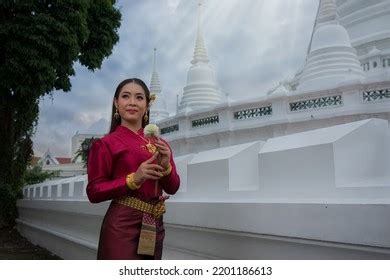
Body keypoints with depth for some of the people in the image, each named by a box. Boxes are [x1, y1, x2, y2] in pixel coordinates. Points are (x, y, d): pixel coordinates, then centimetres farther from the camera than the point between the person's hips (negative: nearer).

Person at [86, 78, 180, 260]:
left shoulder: (159, 144, 8)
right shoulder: (106, 144, -6)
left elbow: (172, 188, 8)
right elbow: (94, 192, -9)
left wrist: (165, 167, -12)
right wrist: (134, 179, -20)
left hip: (154, 226, 6)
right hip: (122, 226, -5)